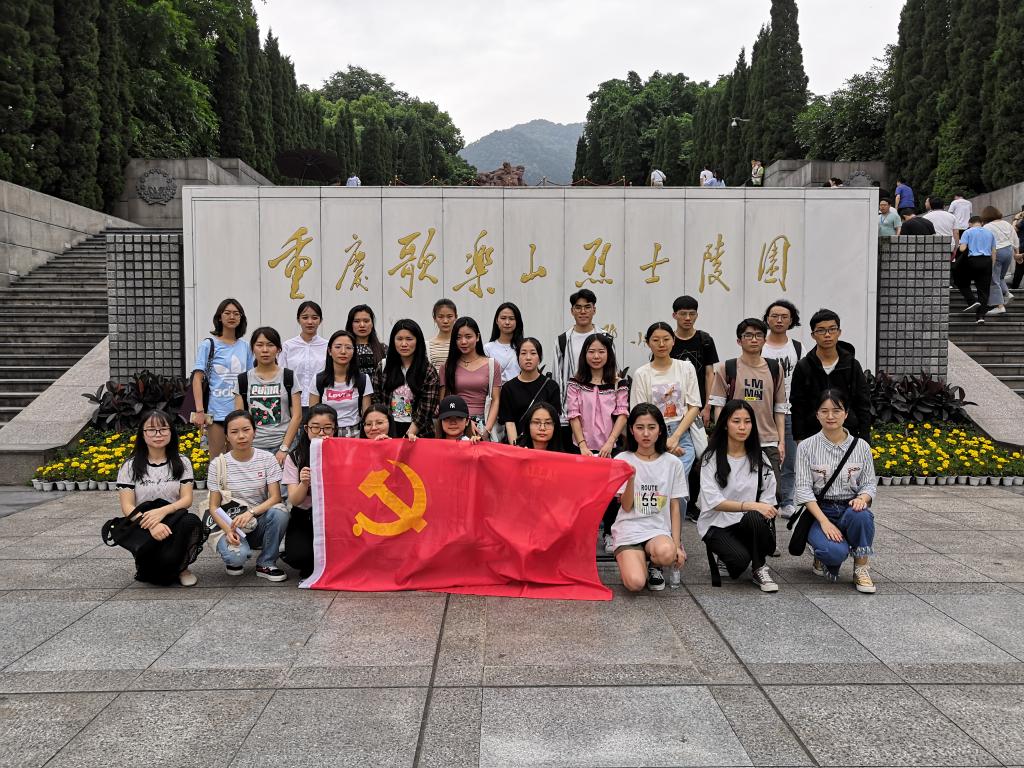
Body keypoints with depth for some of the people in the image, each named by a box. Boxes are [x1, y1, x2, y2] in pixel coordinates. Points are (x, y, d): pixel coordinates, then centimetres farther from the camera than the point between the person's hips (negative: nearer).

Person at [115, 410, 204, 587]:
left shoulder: (182, 463, 8)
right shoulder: (130, 467, 3)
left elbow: (187, 499, -1)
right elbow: (127, 507, -5)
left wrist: (163, 511, -22)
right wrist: (152, 524, -23)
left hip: (175, 524, 2)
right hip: (143, 528, -1)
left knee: (191, 521, -35)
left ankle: (181, 567, -6)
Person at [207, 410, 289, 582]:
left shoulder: (267, 459, -2)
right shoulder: (218, 464, -3)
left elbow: (275, 497, -11)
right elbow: (214, 507, -3)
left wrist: (250, 512, -29)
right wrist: (229, 530, -21)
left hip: (260, 521, 2)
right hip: (230, 524, -1)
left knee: (279, 512, -32)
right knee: (237, 556, -34)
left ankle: (266, 564, -9)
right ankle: (235, 558, 7)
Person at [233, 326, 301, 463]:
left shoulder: (289, 377, 3)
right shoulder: (243, 380, 8)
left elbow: (297, 416, -1)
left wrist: (284, 449, -8)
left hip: (283, 444, -1)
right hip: (253, 447, 1)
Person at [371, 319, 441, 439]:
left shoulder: (429, 372, -3)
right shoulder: (383, 368, 5)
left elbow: (424, 410, -9)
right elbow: (377, 401, 2)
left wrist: (410, 433, -19)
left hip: (418, 434, -2)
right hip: (388, 431, 2)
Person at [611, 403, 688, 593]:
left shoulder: (672, 464, 6)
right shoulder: (622, 460, 1)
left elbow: (674, 508, 7)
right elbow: (626, 506, -3)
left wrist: (677, 545, -2)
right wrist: (631, 478, -19)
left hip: (659, 529, 2)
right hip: (629, 529, -2)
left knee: (666, 553, -36)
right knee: (635, 583, -27)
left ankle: (654, 565, 2)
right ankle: (634, 561, 10)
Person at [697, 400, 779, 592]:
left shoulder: (759, 459, 9)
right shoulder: (711, 458, -4)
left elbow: (768, 498, 7)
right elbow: (714, 501, -15)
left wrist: (764, 509, -15)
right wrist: (751, 506, -25)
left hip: (750, 525, 3)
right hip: (717, 525, -3)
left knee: (754, 518, -34)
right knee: (740, 558, -31)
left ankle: (759, 569, -9)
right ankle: (726, 560, 6)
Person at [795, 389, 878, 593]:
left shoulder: (861, 446, 7)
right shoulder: (807, 447, -1)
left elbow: (869, 484, 8)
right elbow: (803, 489, -7)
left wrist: (862, 498, -18)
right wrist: (824, 521, -19)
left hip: (850, 509, 2)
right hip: (819, 511, -2)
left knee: (861, 515, -36)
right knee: (835, 552, -32)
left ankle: (861, 568, -11)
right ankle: (823, 557, 8)